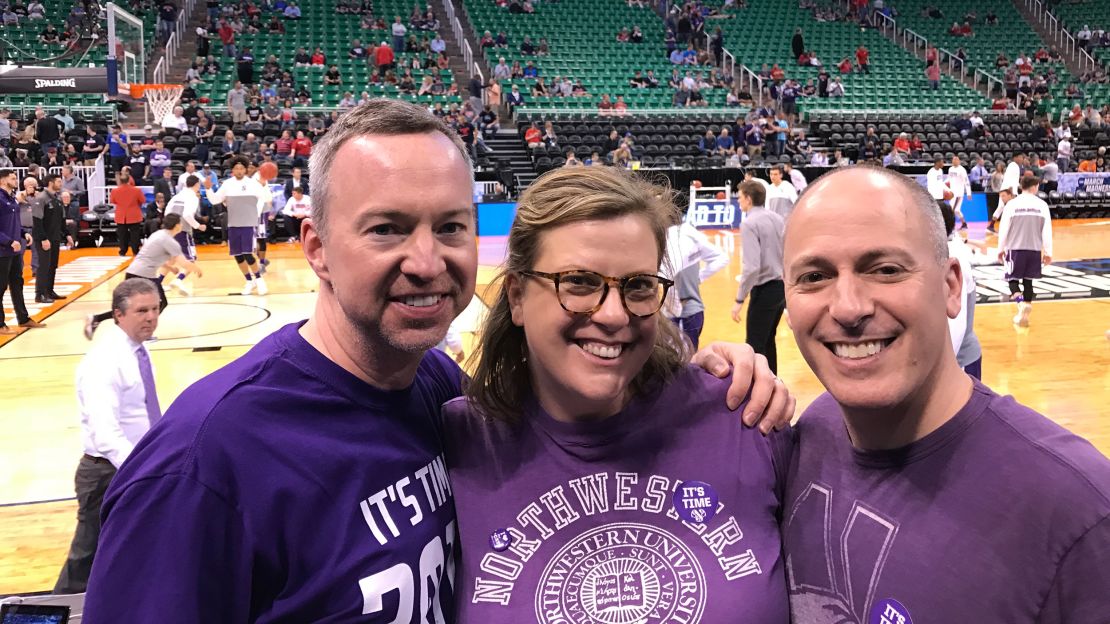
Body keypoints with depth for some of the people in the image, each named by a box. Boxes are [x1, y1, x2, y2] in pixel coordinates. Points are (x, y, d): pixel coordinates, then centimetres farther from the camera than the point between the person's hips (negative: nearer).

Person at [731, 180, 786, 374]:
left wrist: (739, 300, -18)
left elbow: (752, 267, -24)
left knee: (755, 345, 0)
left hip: (765, 290, -8)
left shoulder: (750, 223, -16)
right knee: (768, 340, 20)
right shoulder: (778, 218, 8)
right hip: (783, 286, 8)